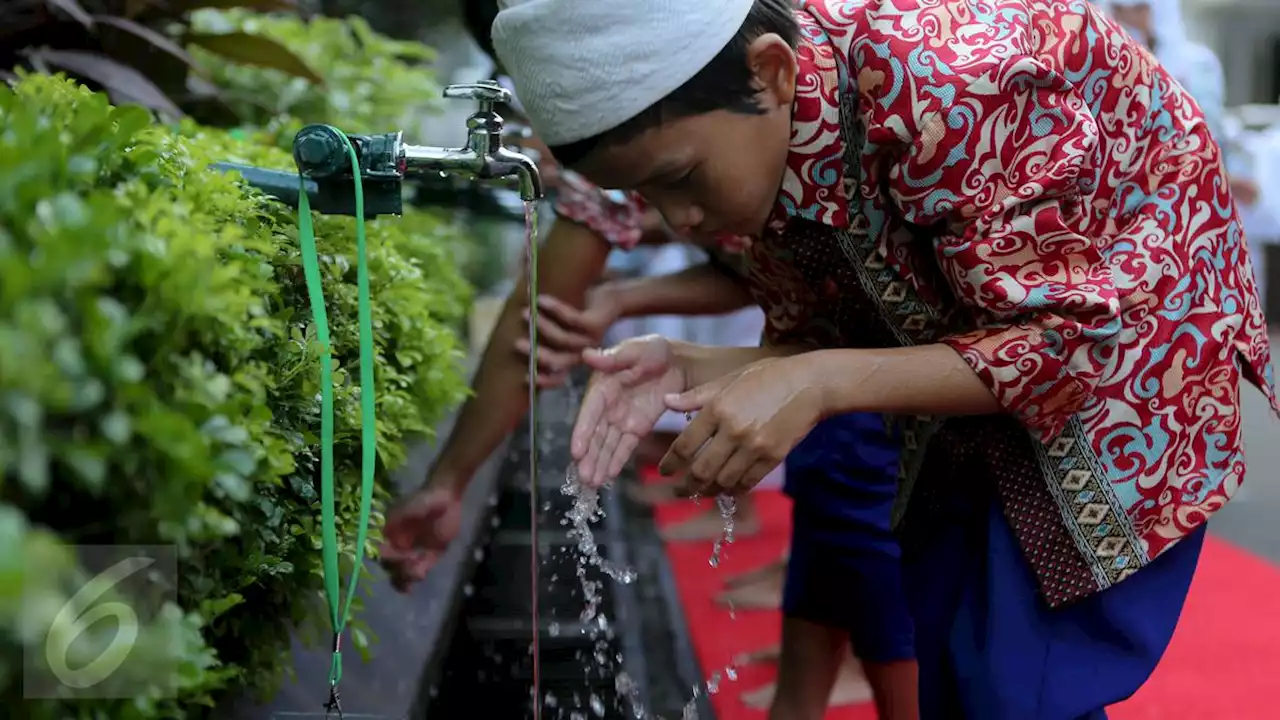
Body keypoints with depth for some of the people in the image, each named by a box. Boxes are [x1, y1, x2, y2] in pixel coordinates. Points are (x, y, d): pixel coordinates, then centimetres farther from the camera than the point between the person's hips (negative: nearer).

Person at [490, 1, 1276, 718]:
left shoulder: (943, 79, -35)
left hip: (1131, 338, -7)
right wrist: (693, 369, -21)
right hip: (977, 370, 7)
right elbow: (826, 342, -1)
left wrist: (824, 386, -37)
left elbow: (1064, 339, -28)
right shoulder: (763, 142, -11)